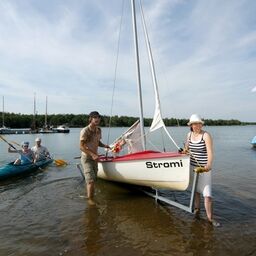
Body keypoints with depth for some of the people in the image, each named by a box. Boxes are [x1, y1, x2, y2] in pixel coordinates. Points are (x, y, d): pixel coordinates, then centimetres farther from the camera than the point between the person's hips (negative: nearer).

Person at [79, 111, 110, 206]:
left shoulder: (98, 130, 6)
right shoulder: (85, 131, -15)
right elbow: (81, 147, -18)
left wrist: (104, 145, -2)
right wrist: (92, 154, -27)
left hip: (94, 158, 6)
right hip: (86, 158, -6)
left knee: (93, 180, 12)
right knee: (91, 180, -9)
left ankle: (91, 197, 28)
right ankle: (90, 199, 8)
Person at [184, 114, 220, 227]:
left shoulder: (206, 135, -14)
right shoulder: (189, 134, 3)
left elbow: (210, 152, -26)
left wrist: (209, 165, -41)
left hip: (204, 168, -5)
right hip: (192, 166, 5)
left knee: (207, 193, -5)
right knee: (195, 189, 18)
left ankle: (210, 217, 11)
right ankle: (197, 209, 38)